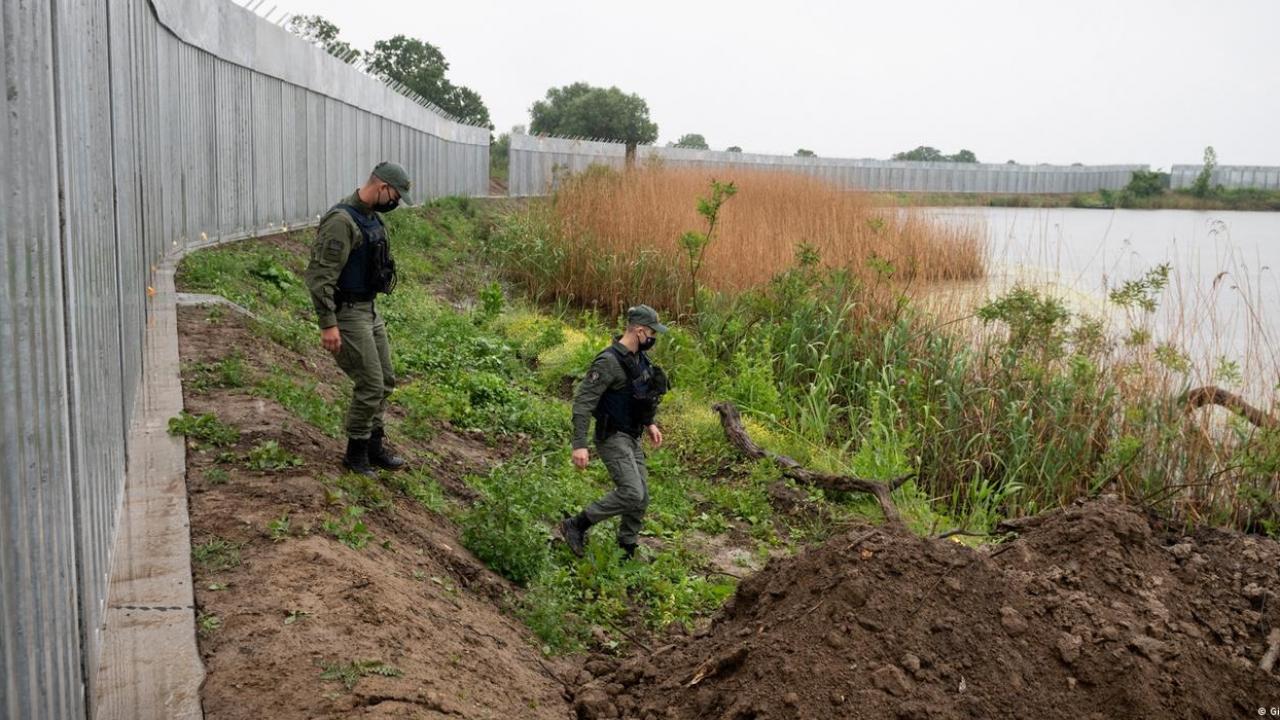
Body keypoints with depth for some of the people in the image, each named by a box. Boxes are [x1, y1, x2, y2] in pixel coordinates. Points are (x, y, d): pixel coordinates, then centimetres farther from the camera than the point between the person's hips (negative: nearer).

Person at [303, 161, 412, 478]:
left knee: (384, 381, 13)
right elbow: (320, 275, -24)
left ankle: (374, 445, 25)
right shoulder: (341, 221, -21)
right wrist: (328, 324, -26)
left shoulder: (371, 217, 10)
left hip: (368, 309, 10)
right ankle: (356, 453, 10)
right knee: (371, 385, -6)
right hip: (346, 313, -10)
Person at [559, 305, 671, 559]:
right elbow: (583, 401, -24)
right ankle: (575, 526, -3)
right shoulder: (609, 361, -22)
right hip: (612, 439, -9)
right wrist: (579, 444, -28)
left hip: (631, 438, 9)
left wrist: (649, 423, 22)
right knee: (631, 493, -18)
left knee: (641, 498, 8)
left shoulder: (638, 358, 6)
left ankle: (626, 553, 20)